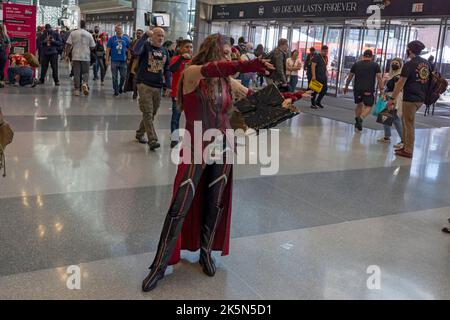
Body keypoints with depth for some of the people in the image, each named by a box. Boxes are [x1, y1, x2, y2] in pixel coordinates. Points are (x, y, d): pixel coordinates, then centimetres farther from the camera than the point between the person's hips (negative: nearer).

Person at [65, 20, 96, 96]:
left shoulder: (73, 33, 1)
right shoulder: (89, 35, 0)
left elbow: (68, 45, -2)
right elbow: (93, 47, 2)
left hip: (76, 56, 0)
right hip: (86, 57, 0)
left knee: (76, 73, 6)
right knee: (85, 72, 10)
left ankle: (76, 89, 8)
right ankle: (85, 84, -17)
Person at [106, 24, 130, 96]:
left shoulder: (126, 39, 6)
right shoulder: (112, 39, 2)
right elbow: (108, 49, 2)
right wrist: (107, 59, -5)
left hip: (123, 61, 1)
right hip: (114, 61, -1)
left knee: (123, 76, 4)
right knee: (115, 77, 3)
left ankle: (120, 87, 29)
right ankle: (116, 91, 13)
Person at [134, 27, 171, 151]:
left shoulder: (165, 51, 14)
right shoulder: (146, 46, -3)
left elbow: (166, 70, 18)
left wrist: (167, 86, 12)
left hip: (158, 87, 6)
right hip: (144, 85, -6)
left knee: (152, 113, 12)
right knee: (148, 113, -9)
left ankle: (140, 133, 31)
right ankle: (152, 140, -10)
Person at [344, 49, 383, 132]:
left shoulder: (356, 64, 10)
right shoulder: (375, 65, 5)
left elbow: (350, 76, 14)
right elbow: (379, 78, -2)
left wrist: (346, 86, 24)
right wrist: (381, 89, 1)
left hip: (357, 89, 3)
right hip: (369, 90, -3)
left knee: (359, 105, 19)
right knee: (368, 106, 5)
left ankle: (357, 121, 19)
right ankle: (361, 118, -19)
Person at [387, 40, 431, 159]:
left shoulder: (409, 64, -13)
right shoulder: (426, 63, 11)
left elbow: (401, 83, -16)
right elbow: (429, 79, 18)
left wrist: (392, 98, -14)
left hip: (410, 98, -8)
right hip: (421, 98, 8)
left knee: (409, 124, 0)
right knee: (405, 120, 20)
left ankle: (408, 151, 6)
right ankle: (406, 145, 23)